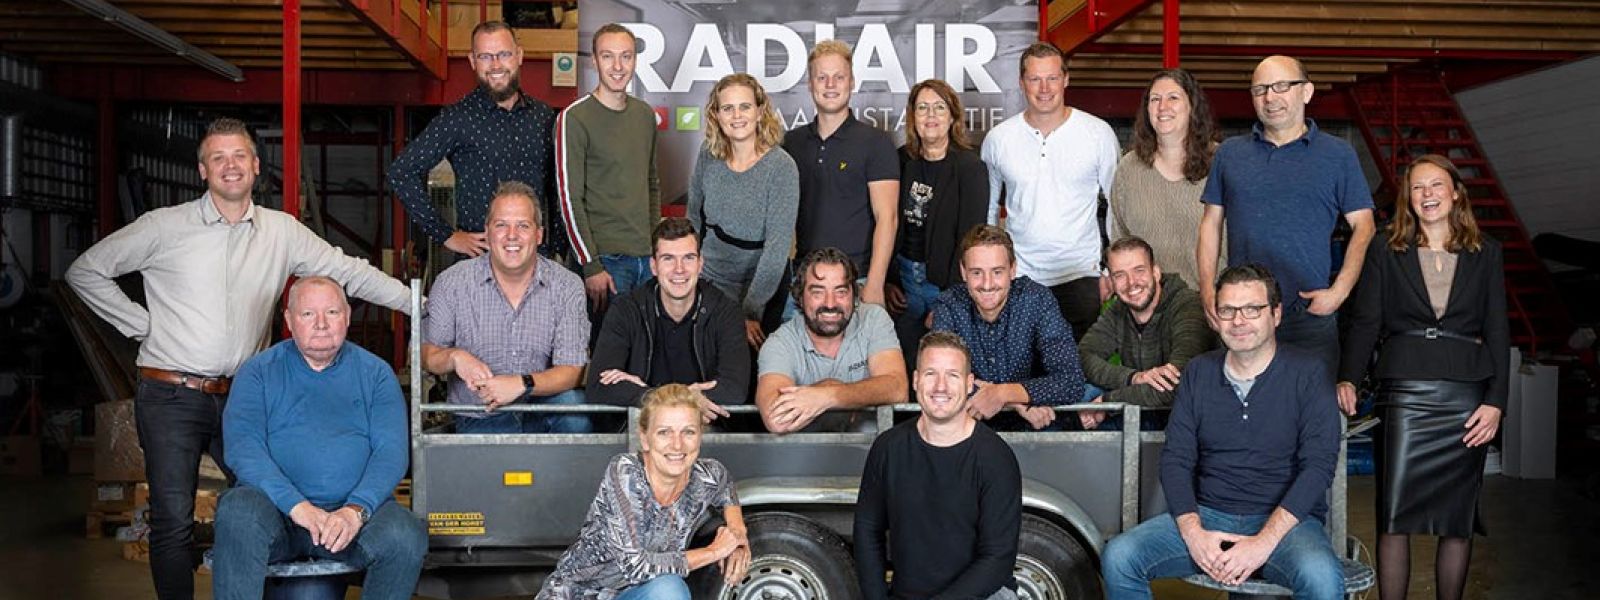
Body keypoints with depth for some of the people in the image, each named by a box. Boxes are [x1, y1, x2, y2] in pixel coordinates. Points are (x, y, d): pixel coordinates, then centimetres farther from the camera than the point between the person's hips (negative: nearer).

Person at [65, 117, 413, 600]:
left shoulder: (282, 231, 5)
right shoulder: (166, 227, -2)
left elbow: (350, 272, 7)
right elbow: (85, 272, 6)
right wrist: (141, 324, -2)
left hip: (239, 396, 3)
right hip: (172, 397, -3)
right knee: (173, 521, -3)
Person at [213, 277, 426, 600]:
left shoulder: (375, 373, 12)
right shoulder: (258, 371, 10)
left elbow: (392, 451, 0)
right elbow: (243, 447, -5)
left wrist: (356, 510, -19)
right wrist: (296, 505, -20)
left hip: (356, 508, 1)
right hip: (278, 506, 0)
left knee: (406, 538, -30)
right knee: (238, 514, -34)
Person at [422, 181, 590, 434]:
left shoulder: (567, 286, -4)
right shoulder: (452, 282, -2)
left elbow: (571, 371, -9)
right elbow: (425, 353, 3)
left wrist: (523, 383, -28)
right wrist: (454, 356, -20)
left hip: (542, 409, 2)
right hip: (480, 420, -2)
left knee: (573, 402, -31)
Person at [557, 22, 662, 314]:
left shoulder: (645, 114, 11)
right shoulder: (574, 119, -9)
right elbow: (569, 198, -11)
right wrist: (591, 266, -14)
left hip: (648, 257, 6)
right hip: (604, 258, -6)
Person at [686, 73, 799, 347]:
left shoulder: (781, 167, -20)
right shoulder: (709, 155, -6)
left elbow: (778, 248, -21)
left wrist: (751, 310, -21)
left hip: (755, 293, -4)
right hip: (707, 282, 4)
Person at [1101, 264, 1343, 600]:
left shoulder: (1307, 373, -1)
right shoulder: (1199, 372, 10)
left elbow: (1319, 464, -10)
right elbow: (1175, 458, 5)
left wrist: (1264, 542, -20)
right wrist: (1193, 533, -12)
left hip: (1286, 519, -3)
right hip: (1207, 516, 3)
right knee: (1118, 557, -19)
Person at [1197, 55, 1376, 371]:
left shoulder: (1338, 154, 7)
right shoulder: (1229, 153, 13)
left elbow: (1363, 226, 5)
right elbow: (1211, 224, 13)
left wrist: (1339, 291, -7)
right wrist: (1207, 291, 1)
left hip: (1310, 314, -2)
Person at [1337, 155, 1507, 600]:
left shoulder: (1486, 254, 11)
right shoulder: (1386, 253, 9)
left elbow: (1498, 330, 7)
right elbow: (1364, 323, 3)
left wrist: (1495, 401, -2)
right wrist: (1348, 380, -12)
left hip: (1466, 397, 1)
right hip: (1405, 393, -1)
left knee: (1459, 518, 6)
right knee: (1394, 515, -5)